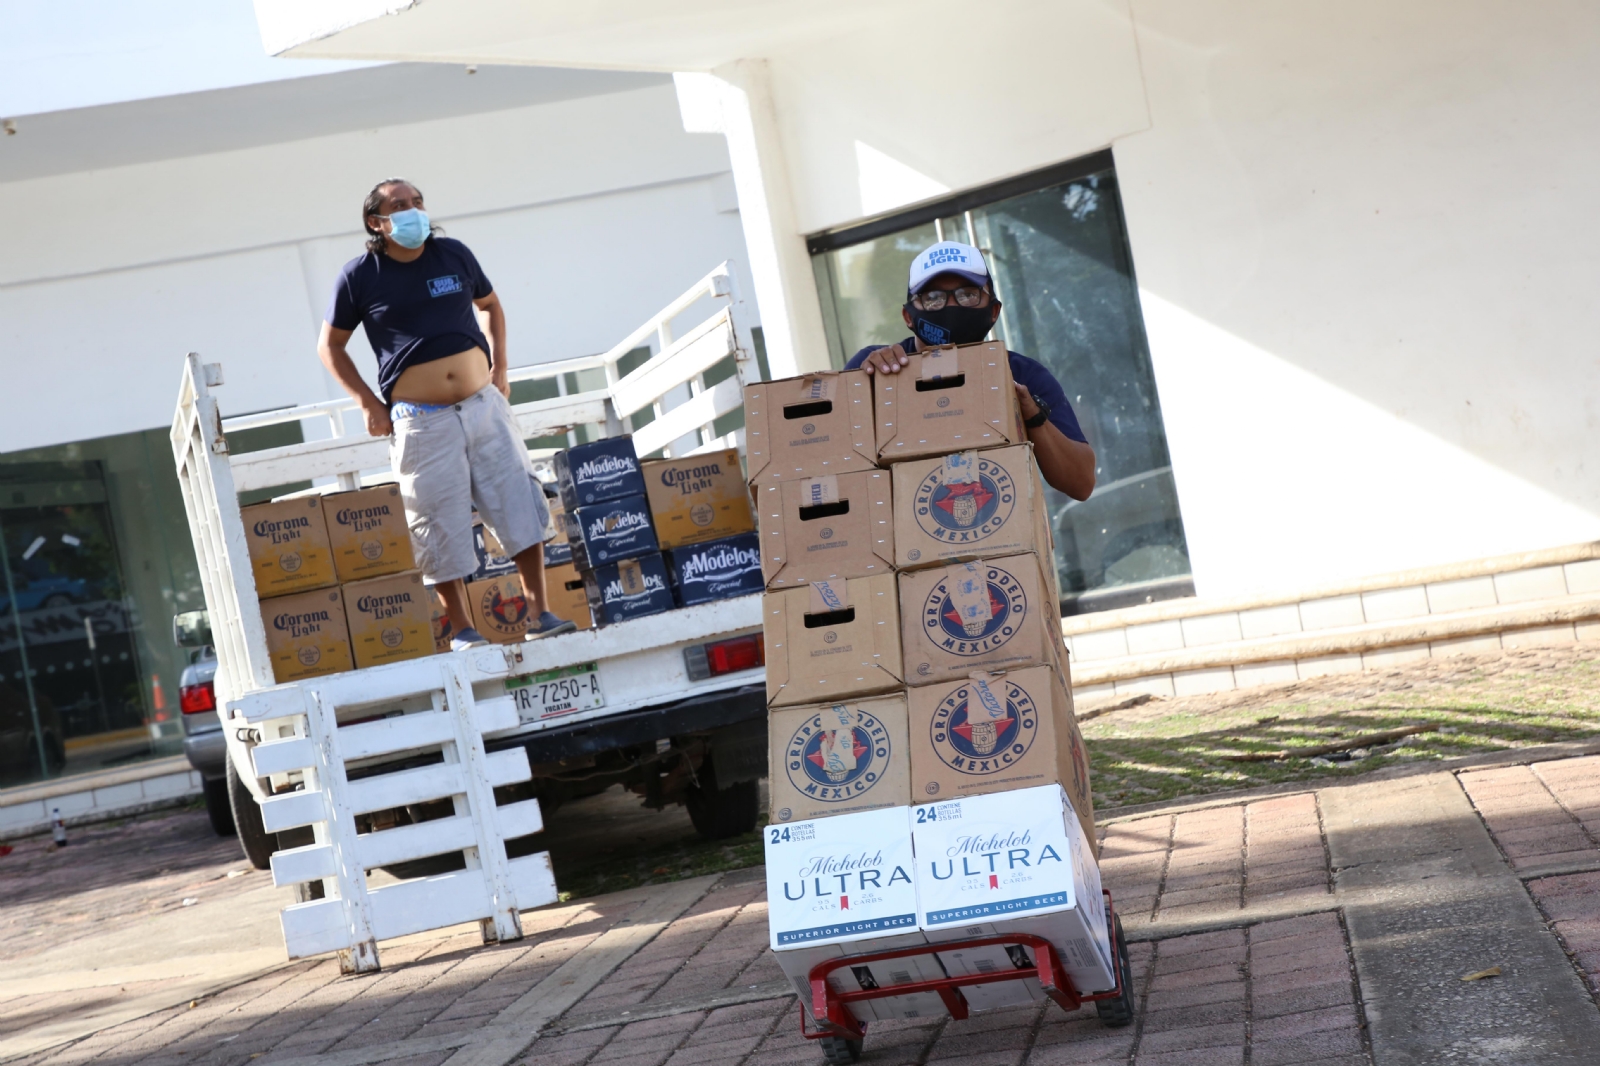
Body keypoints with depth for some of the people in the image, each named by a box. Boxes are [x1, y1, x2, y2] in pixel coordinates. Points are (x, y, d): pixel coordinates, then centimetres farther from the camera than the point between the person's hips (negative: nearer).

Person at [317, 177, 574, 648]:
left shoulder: (454, 255, 6)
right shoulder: (359, 277, -3)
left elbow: (490, 305, 23)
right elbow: (330, 346, 7)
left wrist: (499, 370, 13)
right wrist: (370, 404, 0)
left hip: (483, 405, 3)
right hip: (422, 422, -3)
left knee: (521, 507, 0)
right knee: (444, 529, 0)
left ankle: (540, 614, 8)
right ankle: (463, 630, 11)